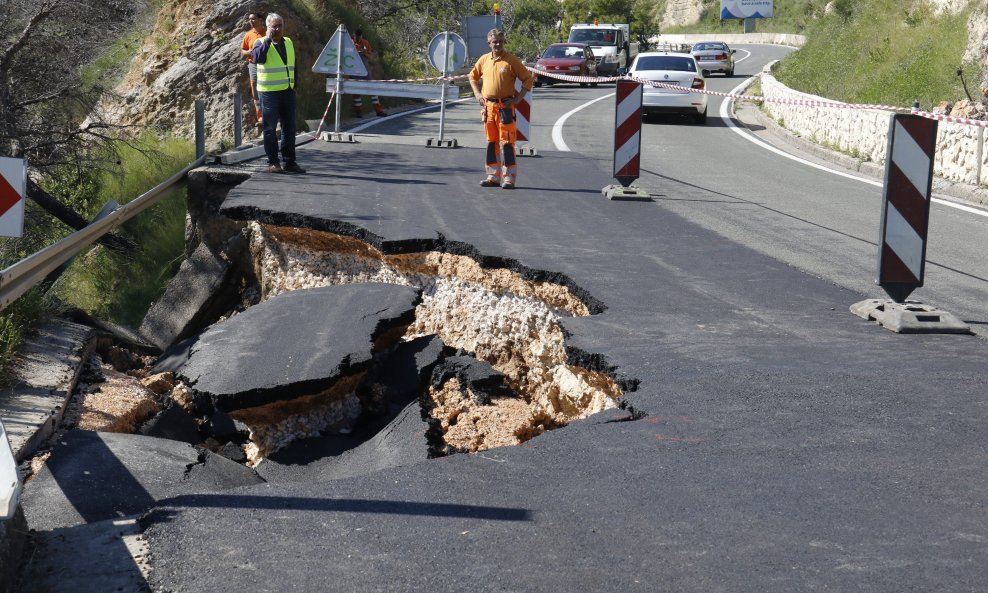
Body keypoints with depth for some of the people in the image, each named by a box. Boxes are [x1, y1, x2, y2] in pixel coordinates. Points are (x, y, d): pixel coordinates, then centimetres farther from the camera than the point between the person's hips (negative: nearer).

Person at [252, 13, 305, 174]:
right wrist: (267, 39, -23)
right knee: (270, 129, -1)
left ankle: (289, 161, 15)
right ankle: (272, 162, 4)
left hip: (288, 92, 6)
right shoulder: (262, 43, -5)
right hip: (270, 92, -6)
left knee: (290, 128, 8)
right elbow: (258, 58, -26)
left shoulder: (289, 43, 12)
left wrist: (295, 84, 13)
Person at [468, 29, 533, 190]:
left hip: (505, 106, -5)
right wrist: (477, 93, 12)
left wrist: (518, 98, -8)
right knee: (491, 142, 10)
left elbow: (528, 79, -2)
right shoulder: (484, 60, 8)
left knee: (507, 142, -6)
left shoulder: (512, 60, -5)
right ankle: (493, 176, 17)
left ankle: (509, 178, -3)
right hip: (488, 106, 5)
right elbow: (473, 76, 25)